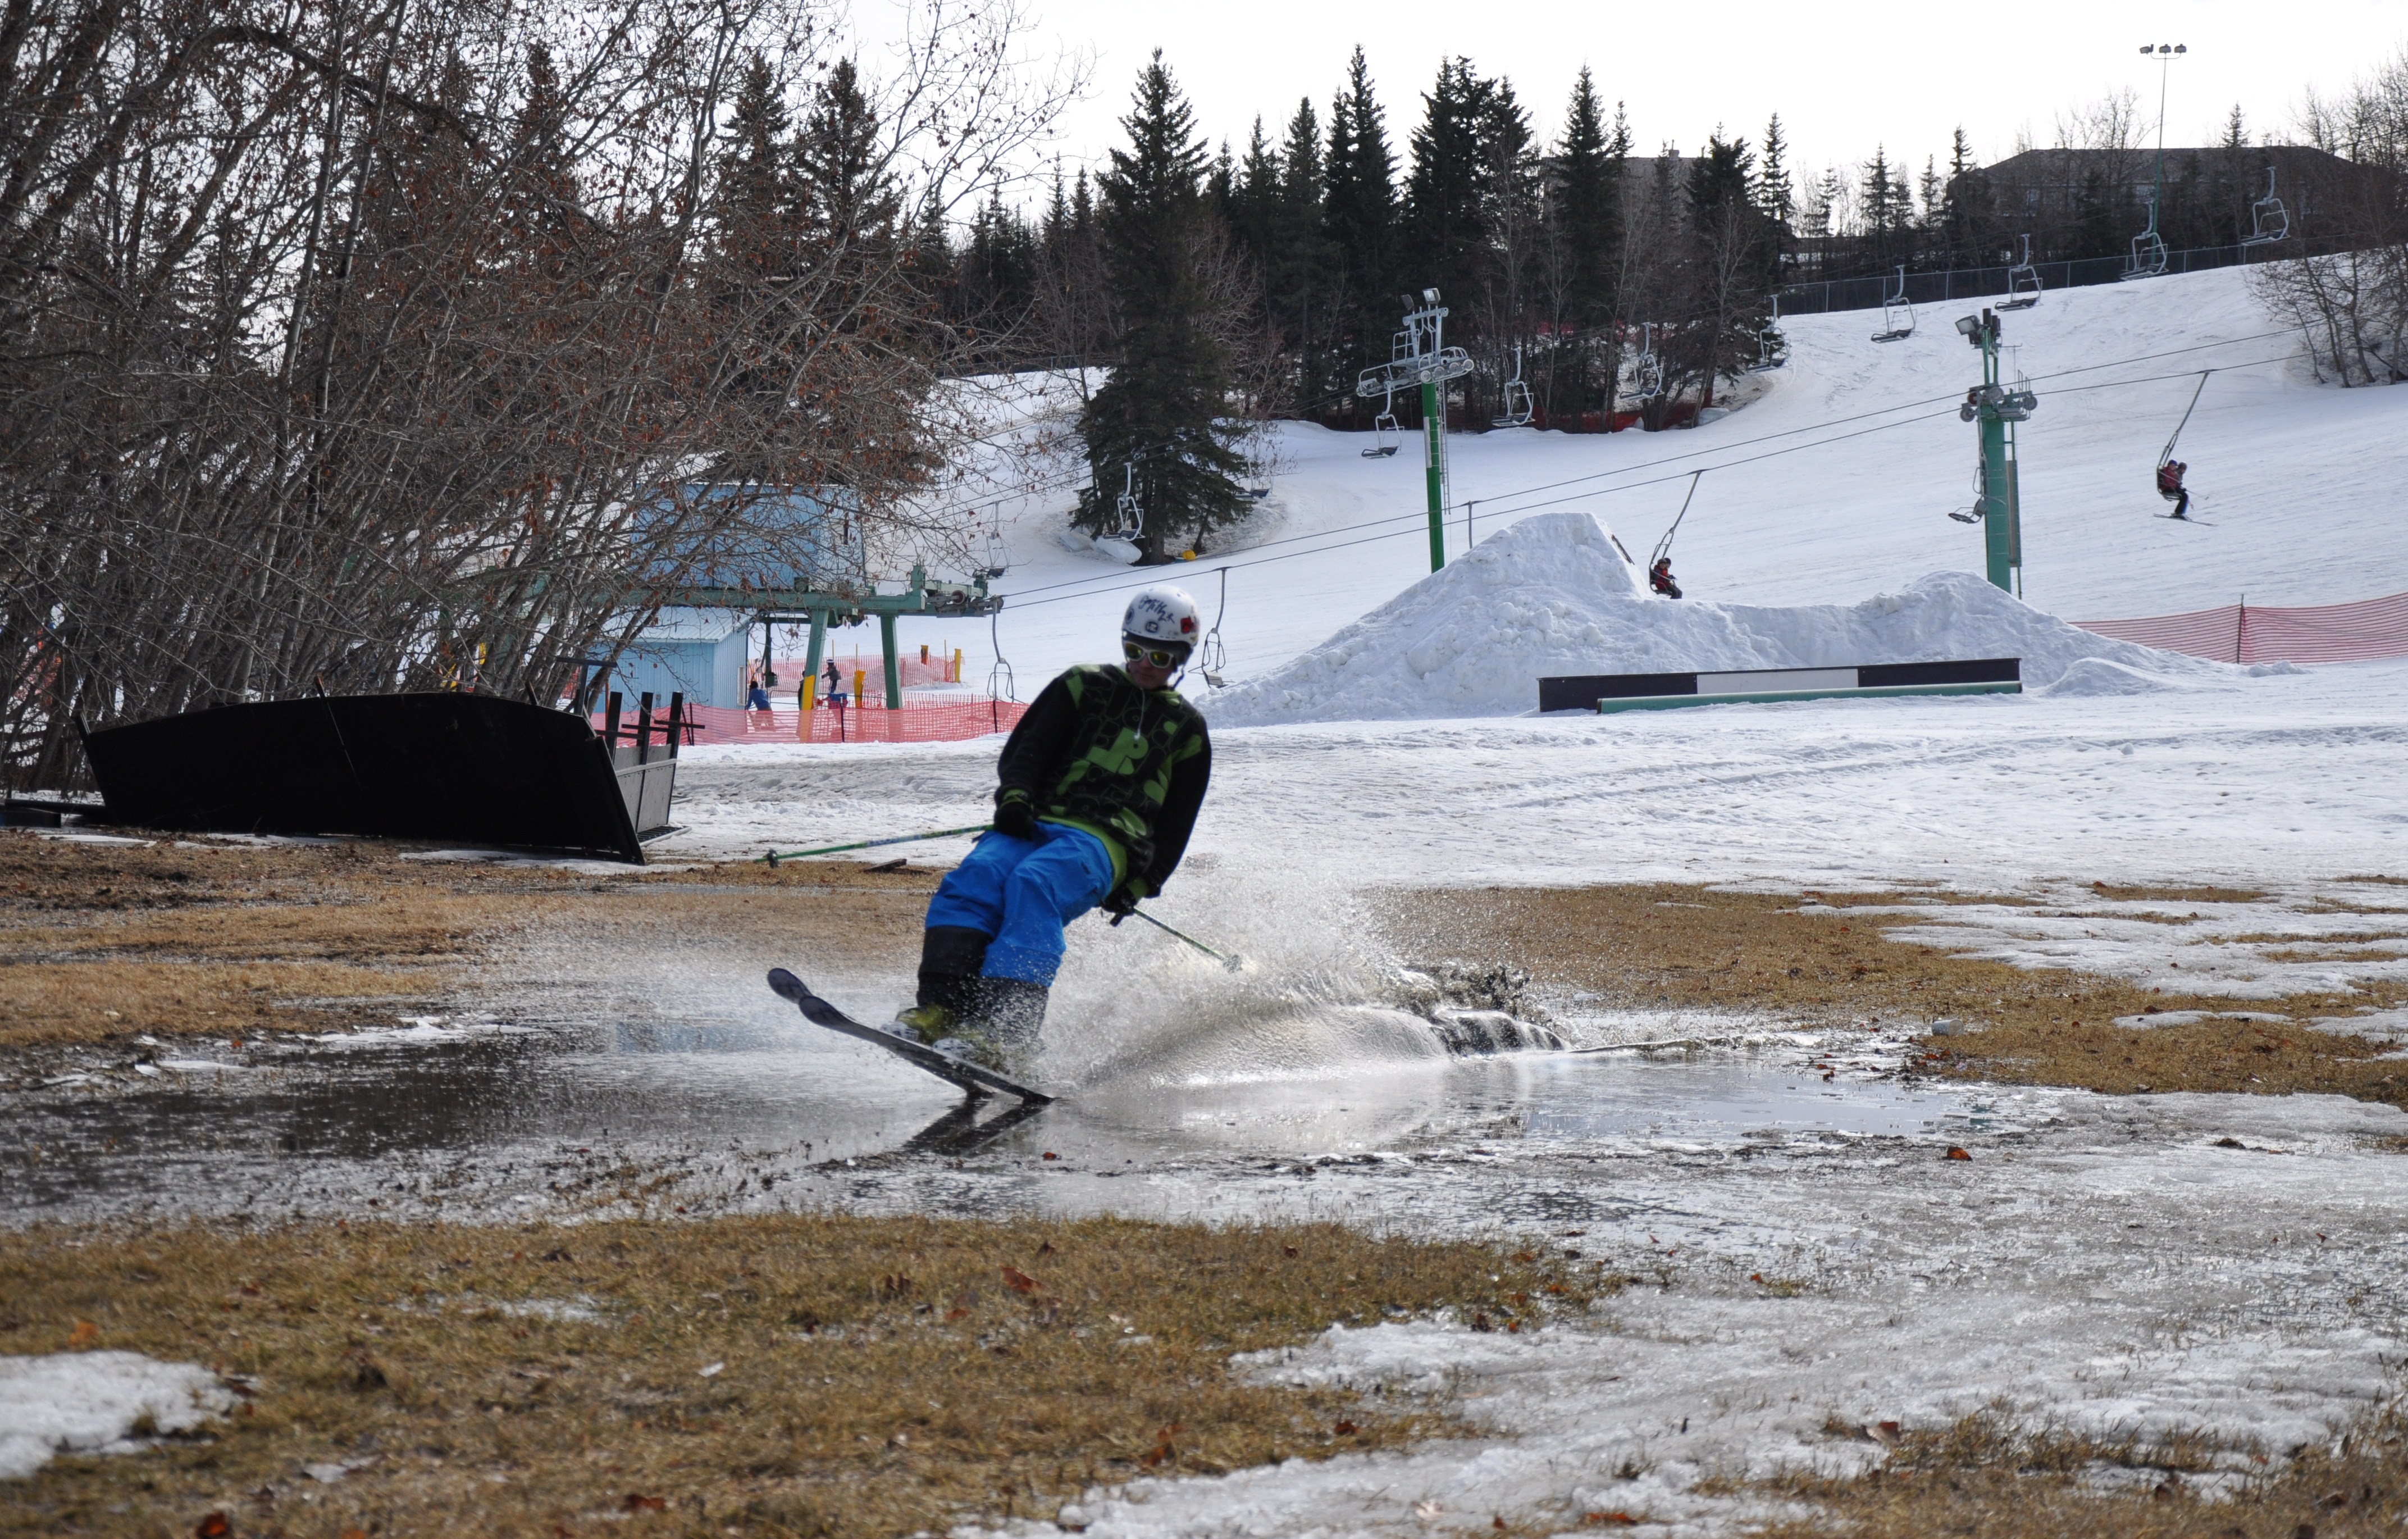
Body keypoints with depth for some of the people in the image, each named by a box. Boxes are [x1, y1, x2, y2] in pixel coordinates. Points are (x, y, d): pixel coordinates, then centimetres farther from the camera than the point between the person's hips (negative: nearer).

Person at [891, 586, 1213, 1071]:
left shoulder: (1187, 730, 21)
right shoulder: (1084, 686, 21)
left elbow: (1175, 823, 21)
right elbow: (1024, 748, 14)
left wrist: (1139, 886, 8)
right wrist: (1014, 797, -8)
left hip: (1101, 843, -3)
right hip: (1034, 823, 3)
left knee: (1032, 887, -36)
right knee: (973, 879, -32)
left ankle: (1002, 1030, -52)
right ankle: (941, 1008, -45)